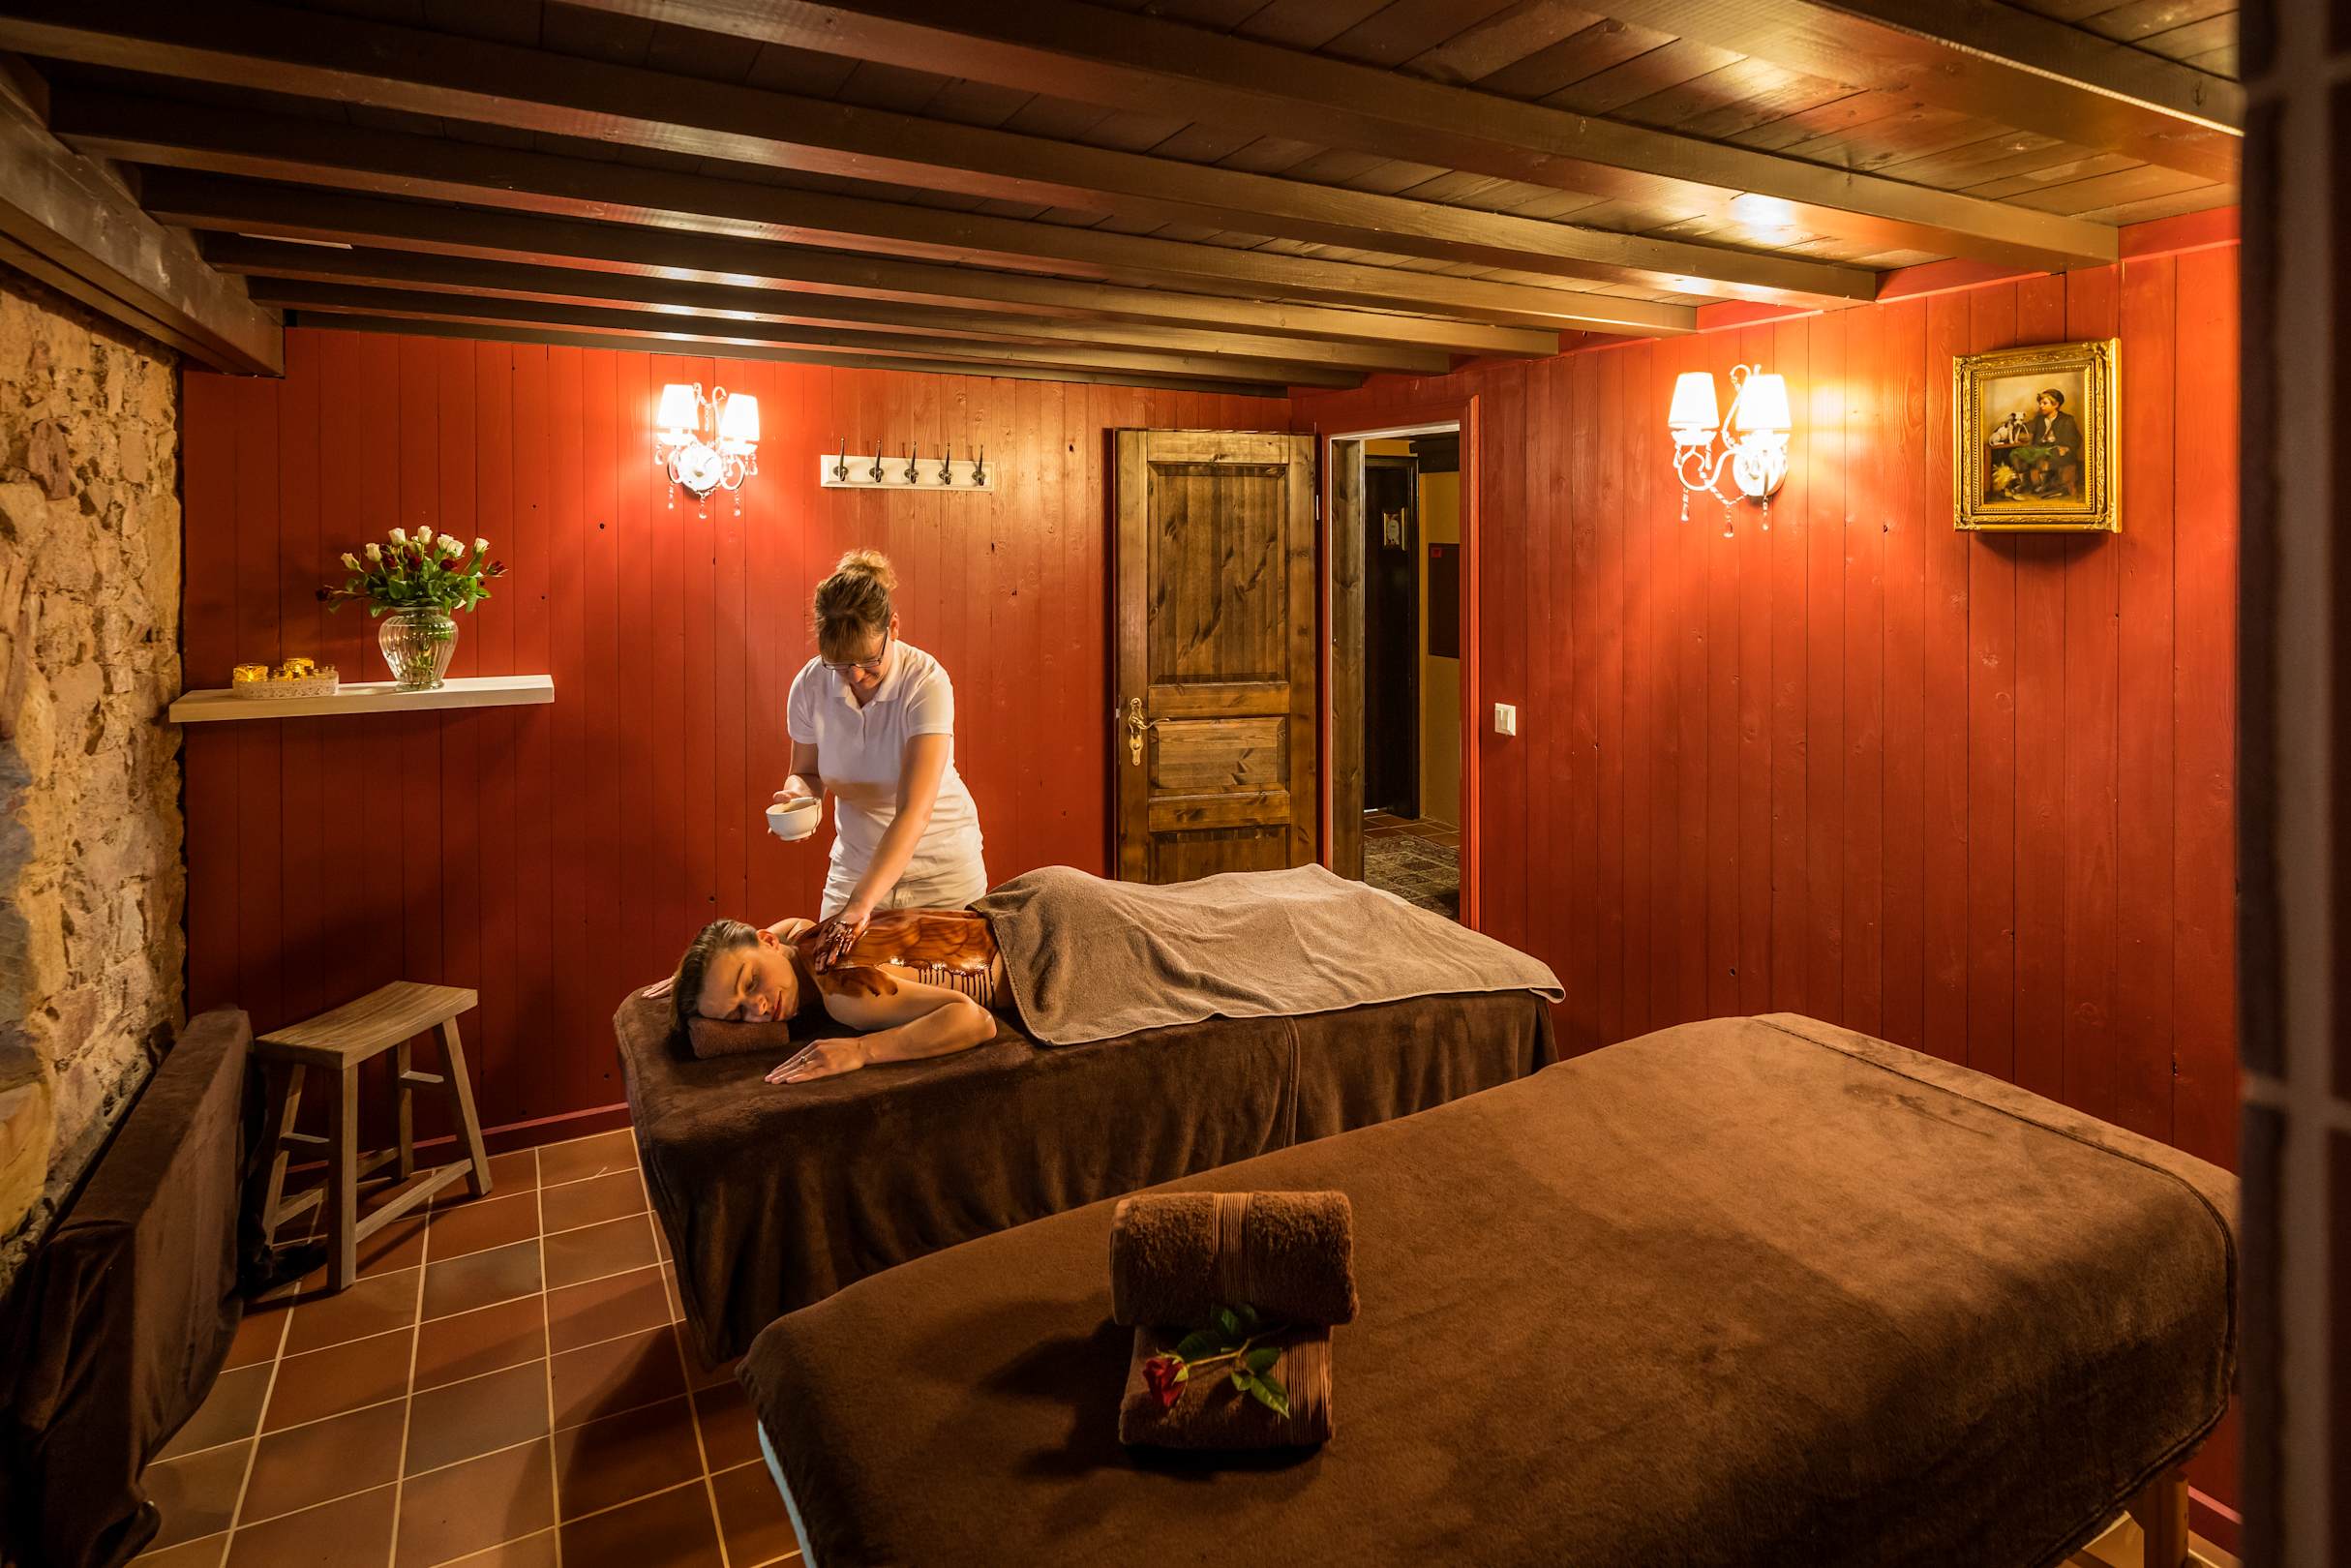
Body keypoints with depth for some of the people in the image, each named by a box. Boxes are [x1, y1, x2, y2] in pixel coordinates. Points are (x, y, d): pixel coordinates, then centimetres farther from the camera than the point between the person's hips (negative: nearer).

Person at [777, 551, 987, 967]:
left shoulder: (926, 682, -25)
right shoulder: (810, 685, -11)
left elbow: (914, 811, -32)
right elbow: (806, 771, 7)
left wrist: (861, 902, -40)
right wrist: (797, 793, -19)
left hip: (942, 869, -3)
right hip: (856, 862, 4)